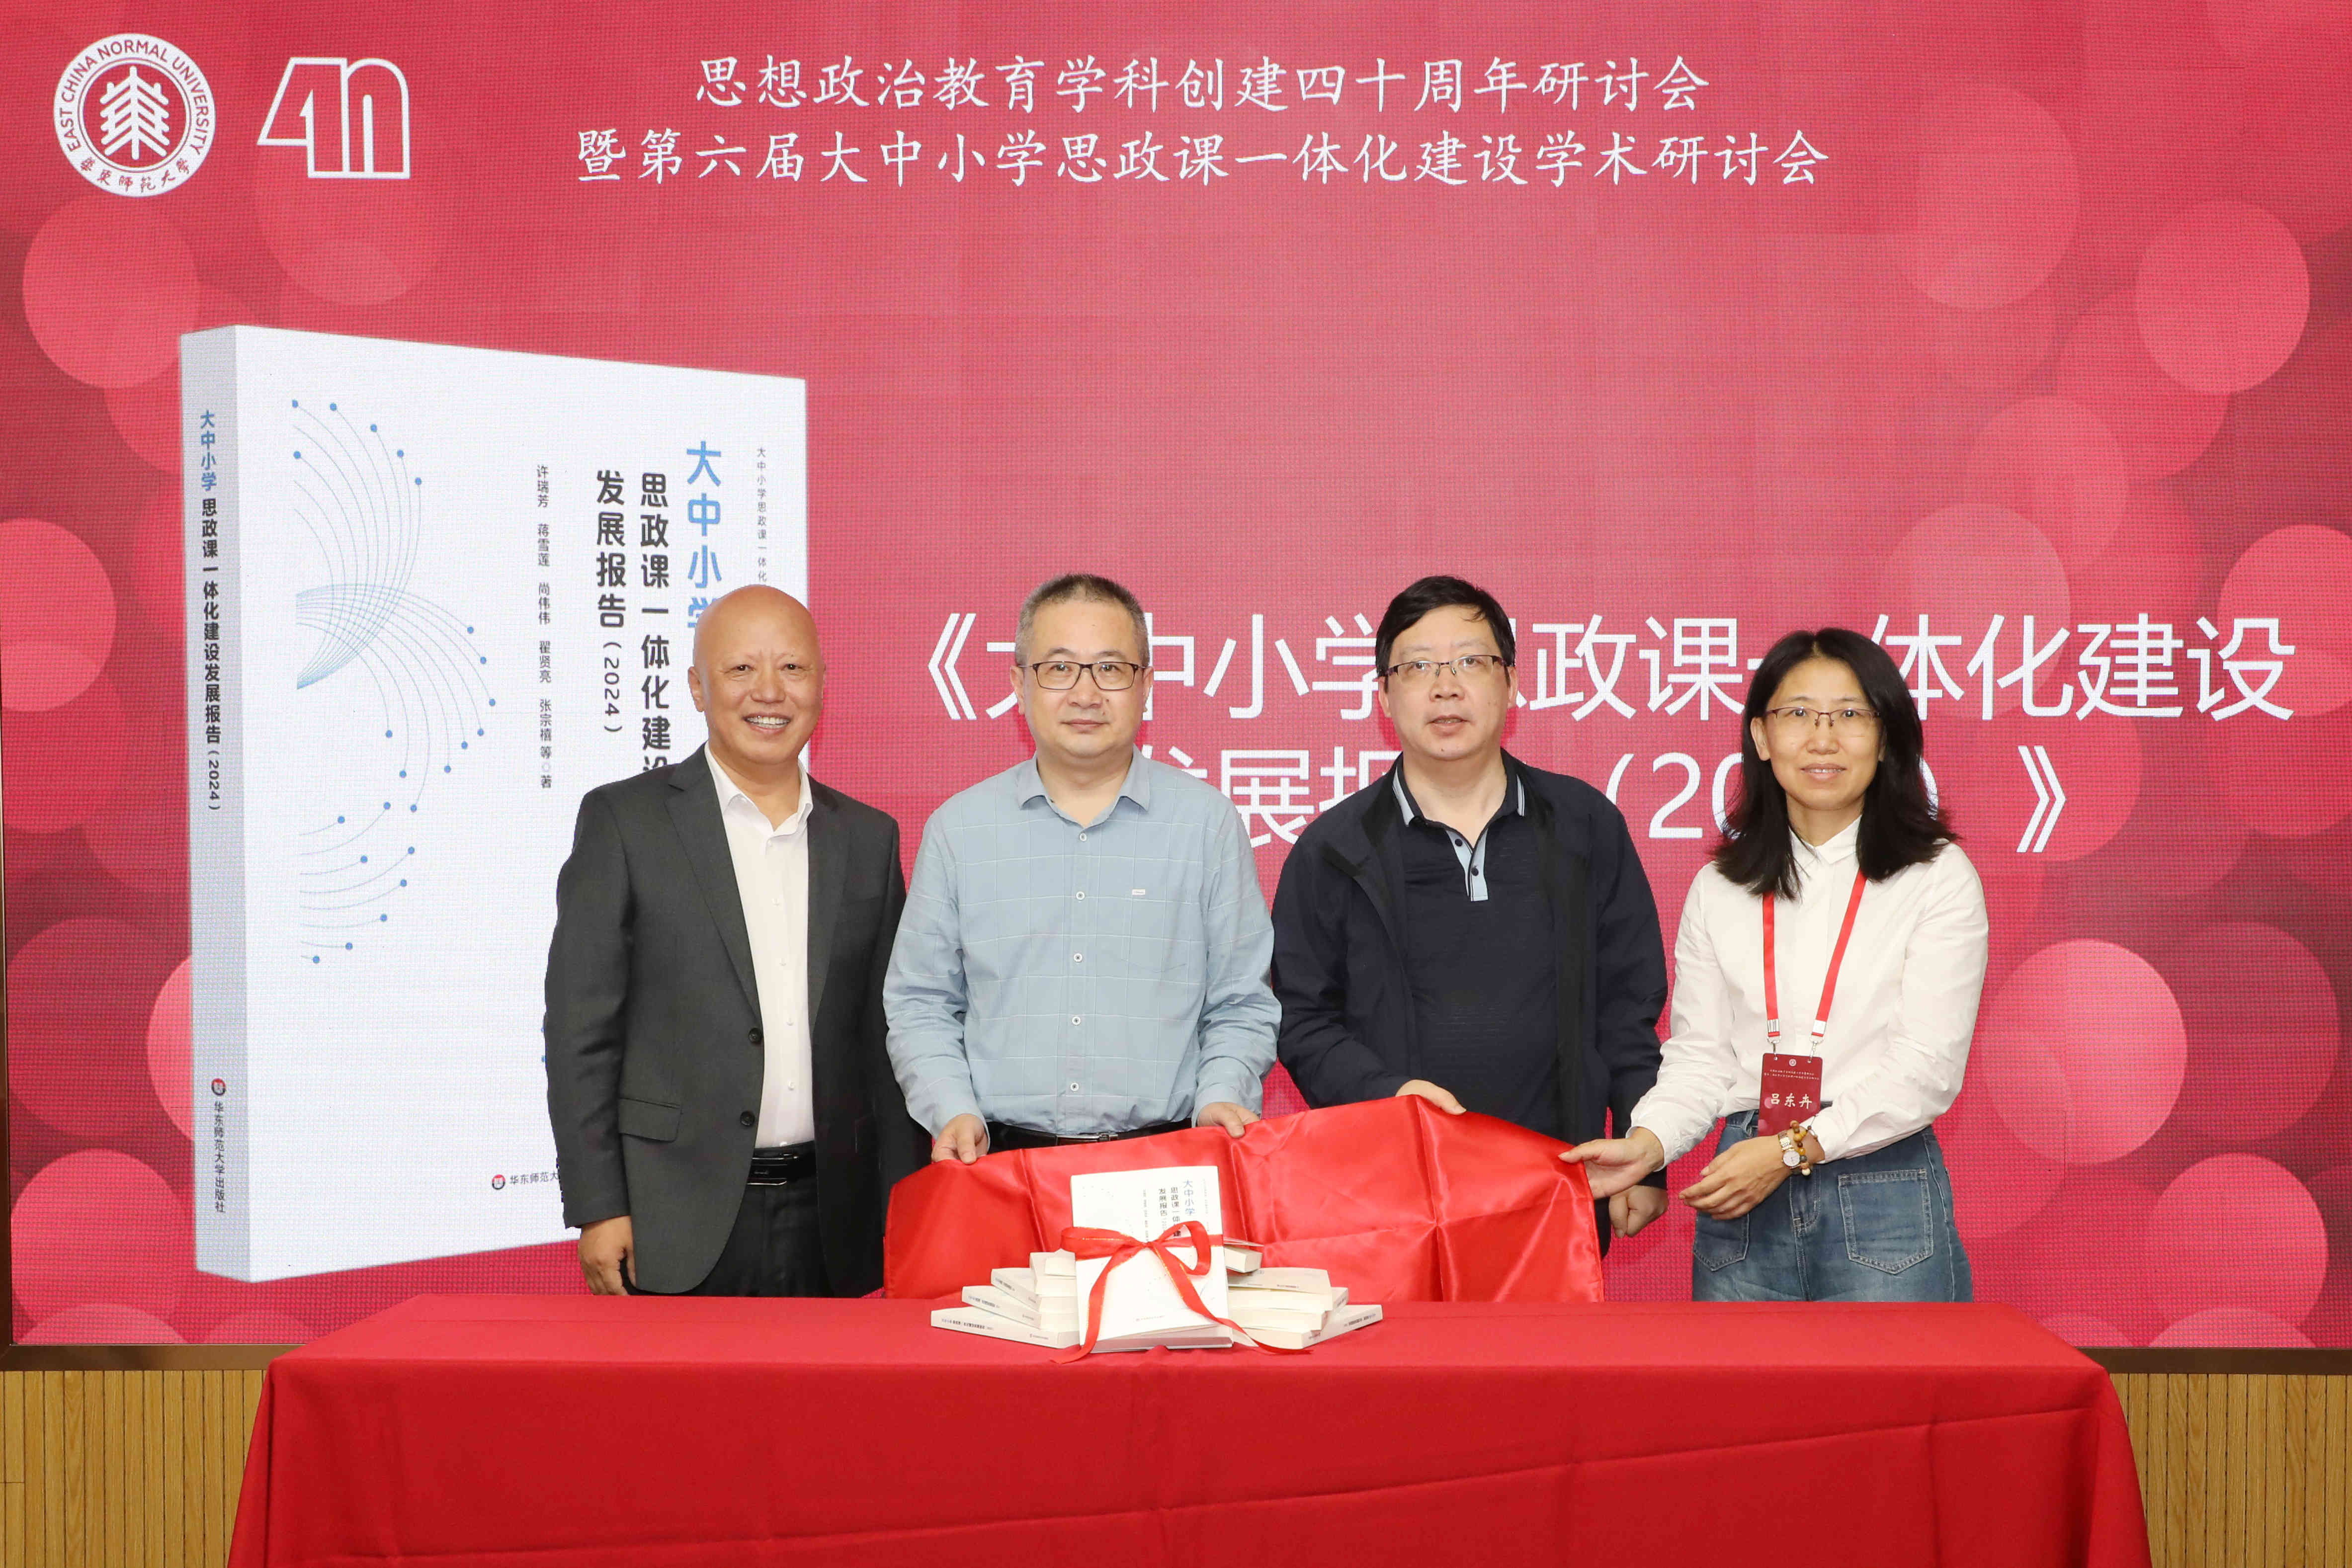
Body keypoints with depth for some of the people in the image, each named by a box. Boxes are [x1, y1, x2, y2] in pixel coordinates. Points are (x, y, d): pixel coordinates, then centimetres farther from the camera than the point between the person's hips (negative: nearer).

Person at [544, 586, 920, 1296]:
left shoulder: (868, 837, 10)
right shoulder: (623, 820, -1)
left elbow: (883, 1040, 12)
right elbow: (581, 1029, -3)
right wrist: (598, 1210, -8)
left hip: (831, 1227, 3)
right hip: (678, 1229, -3)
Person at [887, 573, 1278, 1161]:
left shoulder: (1208, 821, 9)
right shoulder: (958, 828, 11)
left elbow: (1241, 1007, 11)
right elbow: (921, 1005, 13)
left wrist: (1221, 1098, -6)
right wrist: (953, 1111, -2)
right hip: (1000, 1157, 0)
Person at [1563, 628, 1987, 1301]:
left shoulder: (1938, 879, -2)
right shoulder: (1720, 888, 9)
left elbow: (1928, 1068, -9)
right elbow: (1699, 1055, 6)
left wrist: (1795, 1148, -18)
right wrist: (1648, 1142, -13)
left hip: (1884, 1201, -3)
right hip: (1745, 1208, 3)